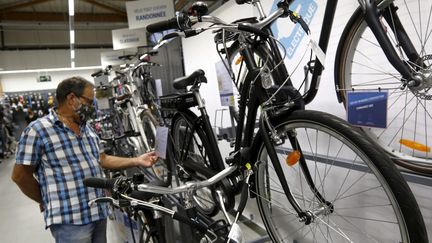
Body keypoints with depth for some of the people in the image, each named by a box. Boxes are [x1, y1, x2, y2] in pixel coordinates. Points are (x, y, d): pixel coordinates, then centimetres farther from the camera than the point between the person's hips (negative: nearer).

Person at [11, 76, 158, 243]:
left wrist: (137, 161, 5)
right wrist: (47, 201, 0)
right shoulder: (37, 130, -11)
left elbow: (102, 160, 13)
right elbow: (20, 176, -8)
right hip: (69, 220, -7)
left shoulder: (87, 130, 13)